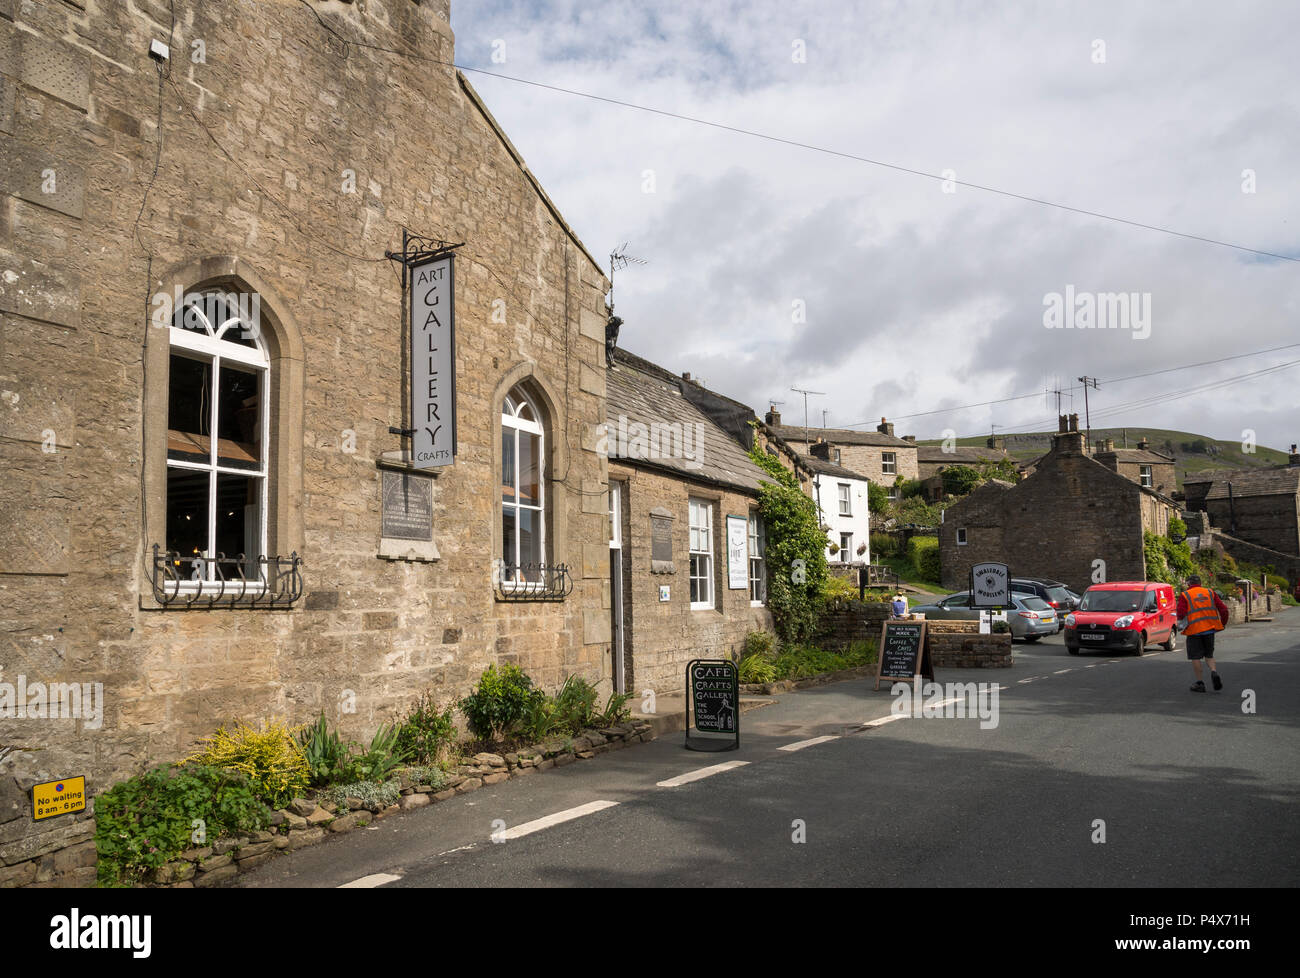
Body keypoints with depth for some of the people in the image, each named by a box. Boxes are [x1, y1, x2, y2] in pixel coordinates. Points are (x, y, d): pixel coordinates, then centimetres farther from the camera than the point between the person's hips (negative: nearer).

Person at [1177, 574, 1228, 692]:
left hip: (1194, 630, -4)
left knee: (1195, 657, 5)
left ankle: (1200, 683, 7)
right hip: (1209, 629, 4)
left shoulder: (1185, 595, -2)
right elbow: (1223, 609, 4)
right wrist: (1223, 623, 17)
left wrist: (1180, 623, 4)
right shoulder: (1210, 593, 9)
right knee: (1209, 654, 19)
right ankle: (1213, 672, -7)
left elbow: (1181, 613, -14)